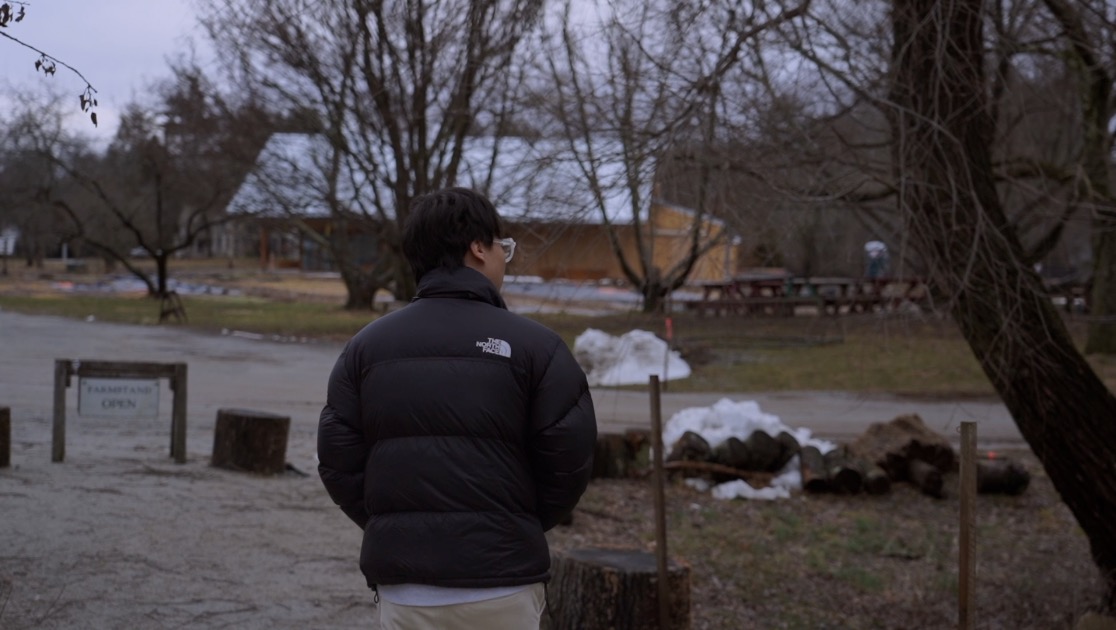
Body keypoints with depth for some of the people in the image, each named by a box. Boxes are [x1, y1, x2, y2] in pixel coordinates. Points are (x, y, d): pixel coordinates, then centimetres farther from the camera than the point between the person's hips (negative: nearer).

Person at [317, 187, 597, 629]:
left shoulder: (366, 347, 5)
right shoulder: (534, 345, -4)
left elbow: (338, 463, 3)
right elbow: (569, 460, -5)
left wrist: (394, 530, 13)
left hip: (404, 586, 3)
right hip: (502, 581, -3)